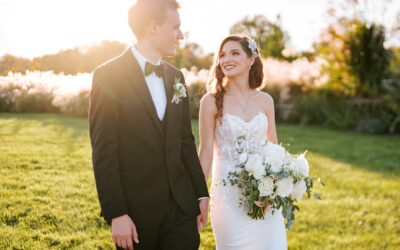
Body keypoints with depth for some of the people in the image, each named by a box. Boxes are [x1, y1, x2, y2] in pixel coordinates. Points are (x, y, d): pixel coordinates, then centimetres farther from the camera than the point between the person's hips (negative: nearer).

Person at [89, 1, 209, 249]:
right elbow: (104, 152, -12)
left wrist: (201, 193, 12)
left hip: (181, 207, 5)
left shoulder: (175, 76, 11)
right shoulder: (109, 75, -9)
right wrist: (116, 214, -16)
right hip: (136, 212, -5)